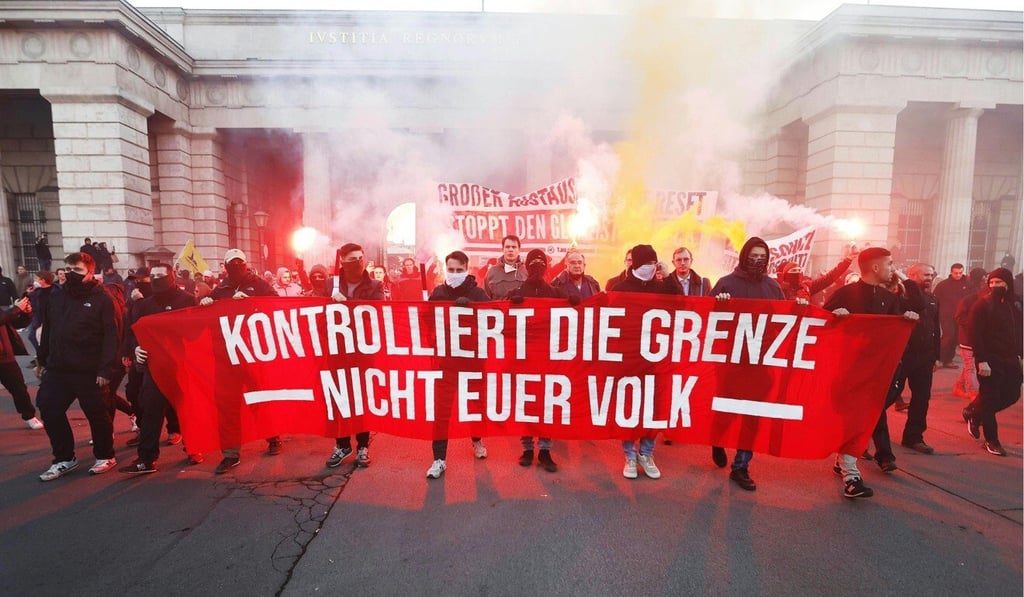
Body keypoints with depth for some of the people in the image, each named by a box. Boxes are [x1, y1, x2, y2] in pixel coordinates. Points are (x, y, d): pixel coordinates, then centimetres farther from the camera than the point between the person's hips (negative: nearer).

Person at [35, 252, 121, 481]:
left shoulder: (102, 298, -9)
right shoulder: (56, 296, 10)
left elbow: (110, 336, -14)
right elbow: (47, 331, 17)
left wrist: (106, 369, -19)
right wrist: (42, 360, 14)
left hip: (90, 370, -6)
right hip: (57, 368, 6)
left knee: (97, 413, 4)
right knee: (49, 410, 6)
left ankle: (105, 456, 22)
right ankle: (64, 458, 22)